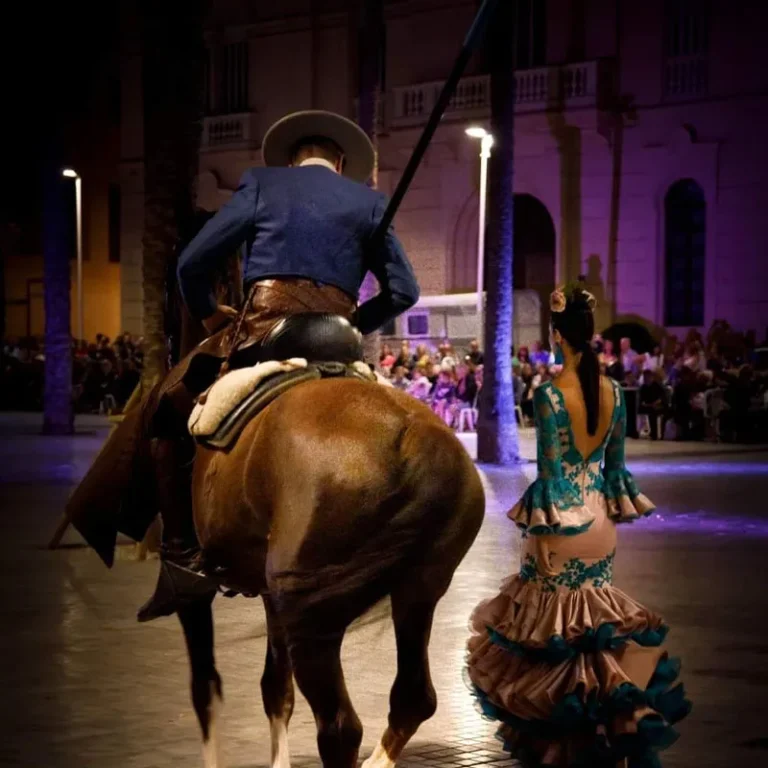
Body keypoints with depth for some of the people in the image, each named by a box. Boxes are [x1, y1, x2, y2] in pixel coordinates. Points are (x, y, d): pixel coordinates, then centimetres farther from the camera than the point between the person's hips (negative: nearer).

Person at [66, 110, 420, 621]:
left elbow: (193, 262, 7)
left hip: (260, 330, -2)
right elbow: (404, 290, 12)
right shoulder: (370, 202, 19)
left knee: (167, 412, 14)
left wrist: (208, 314, 24)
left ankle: (182, 555, 5)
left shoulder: (262, 183, 14)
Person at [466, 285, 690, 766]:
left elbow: (550, 468, -16)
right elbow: (615, 462, 8)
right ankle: (628, 718, 10)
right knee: (595, 620, 18)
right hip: (600, 523, 5)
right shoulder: (614, 392, 0)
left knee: (552, 624, 8)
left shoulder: (549, 394, -16)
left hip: (562, 521, -5)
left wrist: (542, 532, -11)